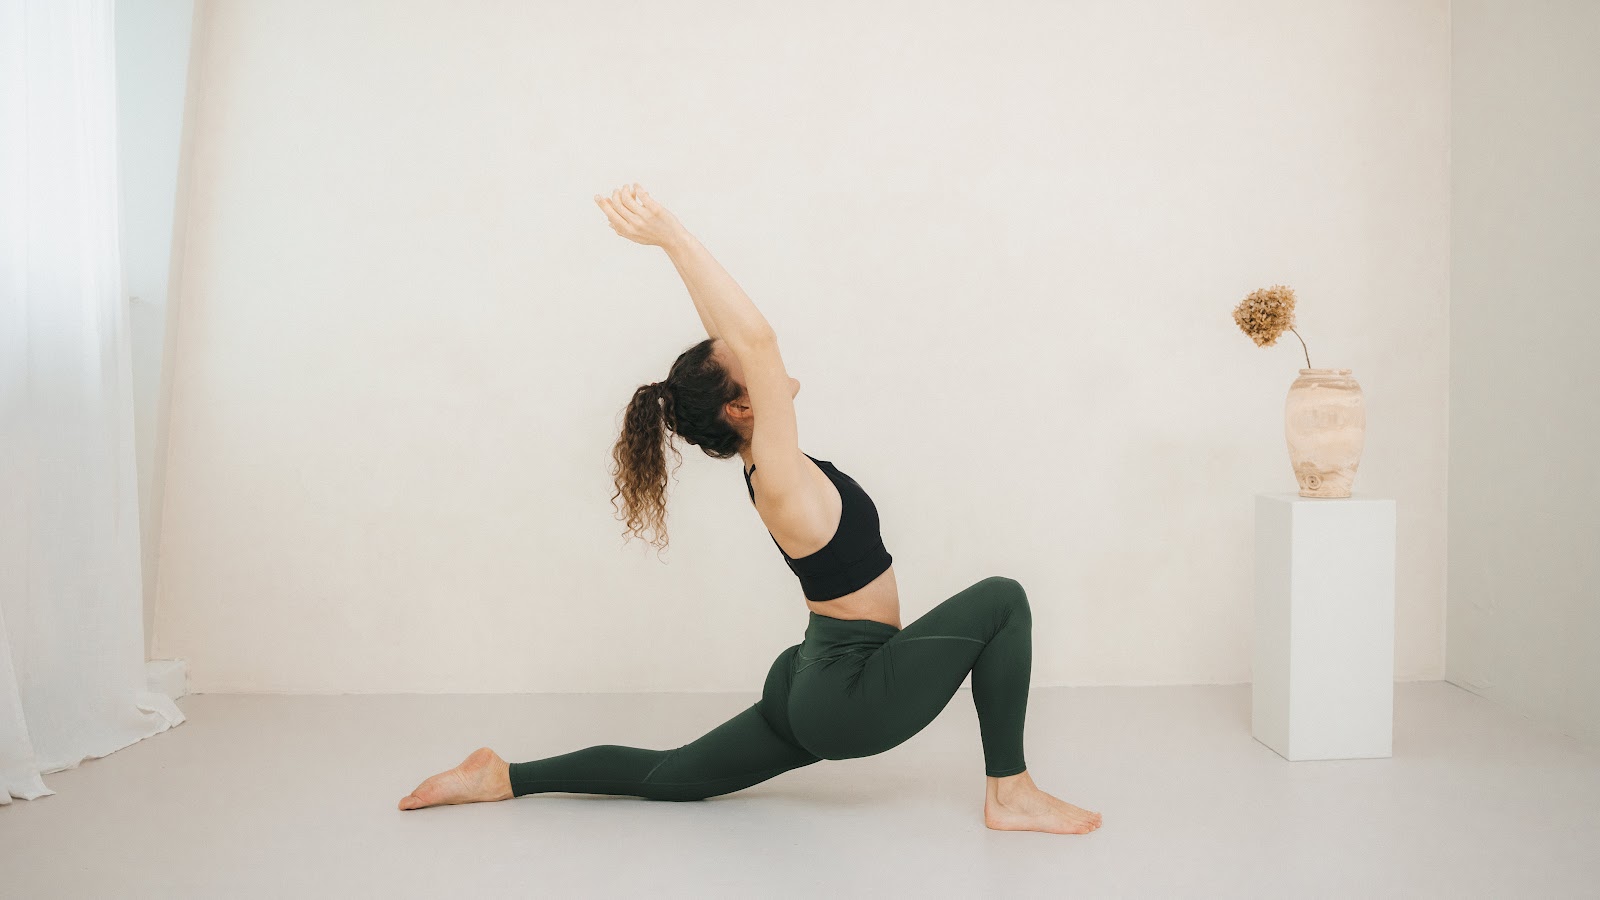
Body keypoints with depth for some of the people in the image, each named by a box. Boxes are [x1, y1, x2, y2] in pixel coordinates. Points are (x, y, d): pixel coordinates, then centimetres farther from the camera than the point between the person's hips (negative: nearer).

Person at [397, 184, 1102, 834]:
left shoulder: (764, 462, 2)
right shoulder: (778, 479, -22)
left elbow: (735, 343, 7)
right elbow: (757, 337, -32)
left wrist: (674, 242, 6)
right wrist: (672, 237, -31)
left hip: (813, 688, 9)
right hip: (850, 699, -9)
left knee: (670, 776, 21)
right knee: (1000, 598, -9)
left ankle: (504, 777, 23)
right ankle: (1010, 795, -3)